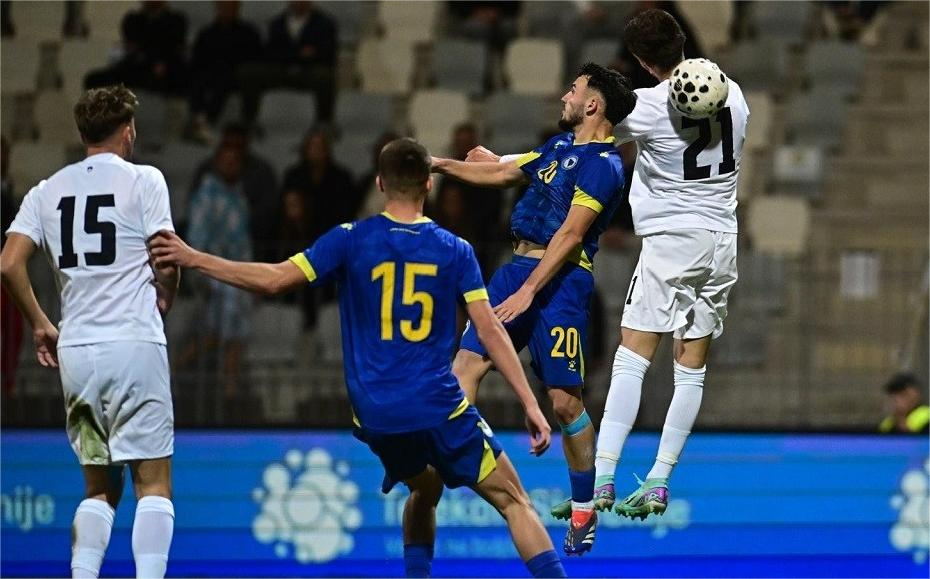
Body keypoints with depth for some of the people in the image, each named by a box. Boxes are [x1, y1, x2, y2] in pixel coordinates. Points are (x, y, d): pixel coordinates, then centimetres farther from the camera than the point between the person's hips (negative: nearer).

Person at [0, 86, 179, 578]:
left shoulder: (48, 191, 10)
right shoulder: (143, 181, -3)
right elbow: (167, 263, -9)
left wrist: (40, 326, 13)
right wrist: (164, 300, 12)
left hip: (74, 352, 5)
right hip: (134, 344, -5)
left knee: (99, 487, 14)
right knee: (153, 483, -2)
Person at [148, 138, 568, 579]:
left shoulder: (351, 240, 1)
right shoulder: (455, 250, 2)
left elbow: (274, 279, -5)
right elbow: (490, 331, -3)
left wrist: (193, 258, 3)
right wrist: (530, 404, -1)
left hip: (375, 416, 3)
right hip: (439, 408, -2)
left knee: (425, 489, 29)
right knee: (512, 499, 4)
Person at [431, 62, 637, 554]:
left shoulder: (602, 164, -11)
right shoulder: (559, 145, 17)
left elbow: (570, 235, -17)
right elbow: (503, 174, 32)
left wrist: (526, 293, -21)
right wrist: (443, 165, 29)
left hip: (561, 278, -8)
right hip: (518, 265, 8)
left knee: (564, 401, -7)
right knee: (466, 364, -3)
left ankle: (583, 509, 6)